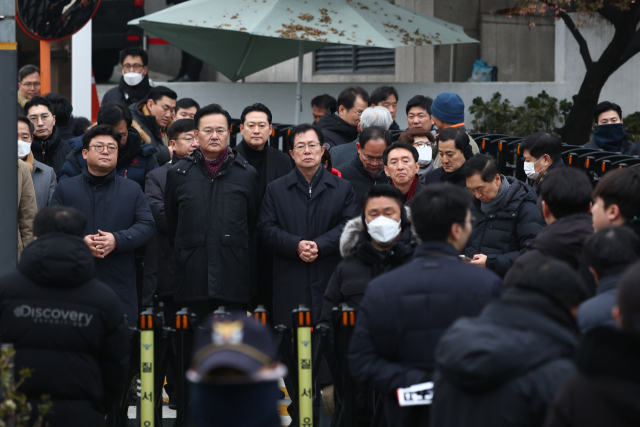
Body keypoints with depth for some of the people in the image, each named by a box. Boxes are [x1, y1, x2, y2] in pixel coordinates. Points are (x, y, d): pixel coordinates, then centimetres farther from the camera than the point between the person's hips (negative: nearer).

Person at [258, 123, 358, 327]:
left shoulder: (343, 188, 12)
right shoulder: (275, 190, 13)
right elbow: (266, 229, 3)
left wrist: (319, 245, -13)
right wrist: (296, 245, -13)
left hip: (331, 282, 0)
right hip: (290, 286, 0)